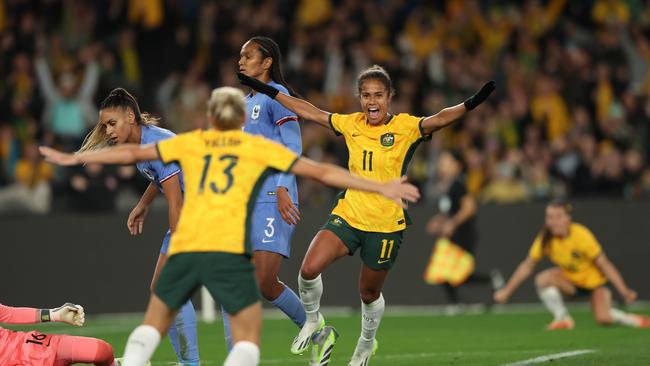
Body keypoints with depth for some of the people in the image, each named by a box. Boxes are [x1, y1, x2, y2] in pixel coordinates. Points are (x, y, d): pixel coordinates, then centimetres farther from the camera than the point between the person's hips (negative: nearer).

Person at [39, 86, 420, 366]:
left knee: (154, 323, 20)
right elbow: (321, 171, 14)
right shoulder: (260, 148, 14)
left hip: (184, 247, 3)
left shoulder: (192, 143, 19)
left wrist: (74, 158, 40)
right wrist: (380, 187, 19)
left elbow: (132, 152, 28)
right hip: (228, 252, -3)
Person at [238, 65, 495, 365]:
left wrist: (469, 104, -45)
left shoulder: (405, 127, -10)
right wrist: (267, 91, 11)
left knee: (369, 294, 11)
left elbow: (438, 120, -26)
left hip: (386, 225, -2)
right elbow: (310, 112, 10)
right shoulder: (351, 124, 1)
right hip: (347, 215, 2)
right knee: (309, 269, -18)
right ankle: (313, 320, 12)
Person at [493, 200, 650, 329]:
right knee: (543, 278, -25)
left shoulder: (581, 235, -27)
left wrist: (625, 291, -29)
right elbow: (527, 266, -5)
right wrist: (507, 291, -7)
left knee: (603, 318, -24)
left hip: (594, 280, -3)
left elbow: (604, 265, -24)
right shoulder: (545, 239, -17)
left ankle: (635, 320, 9)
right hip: (570, 281, 3)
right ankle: (563, 319, -9)